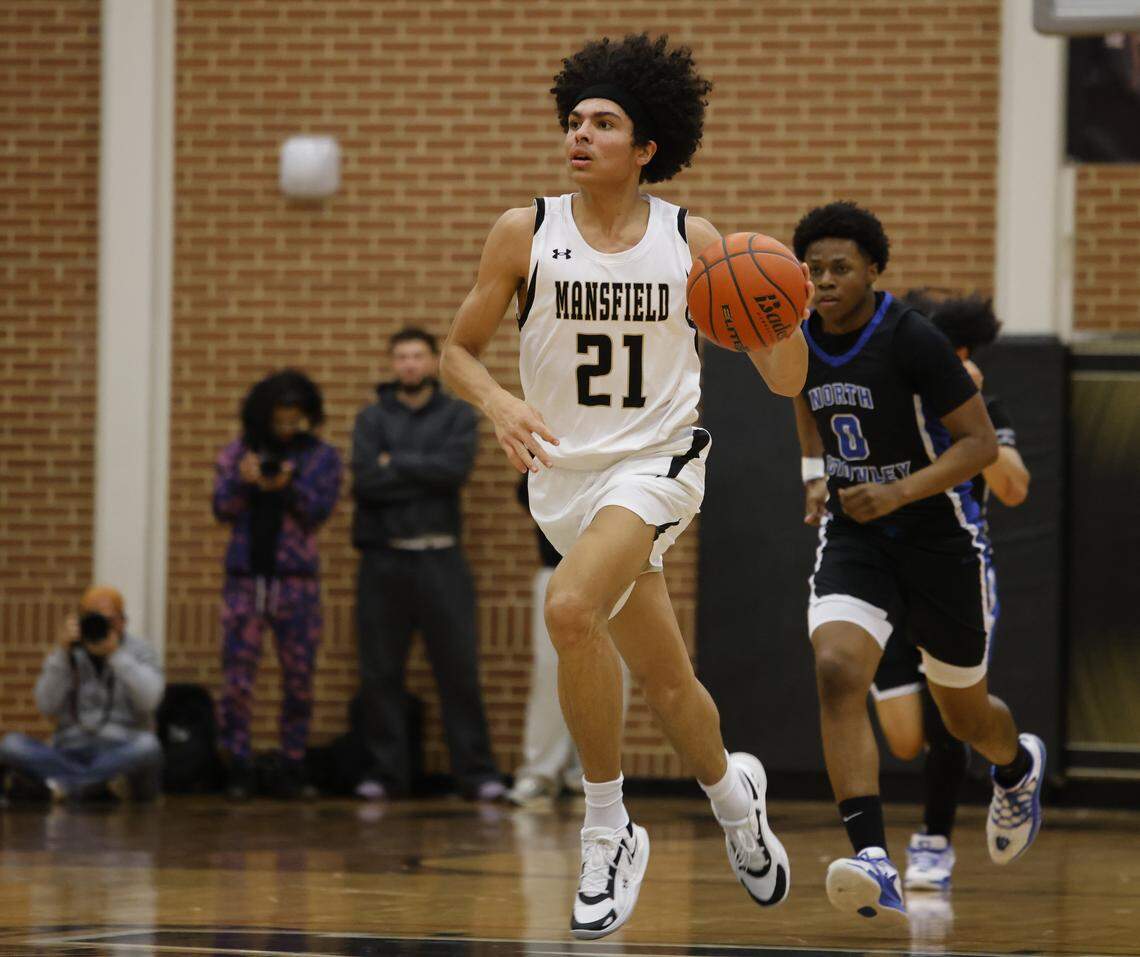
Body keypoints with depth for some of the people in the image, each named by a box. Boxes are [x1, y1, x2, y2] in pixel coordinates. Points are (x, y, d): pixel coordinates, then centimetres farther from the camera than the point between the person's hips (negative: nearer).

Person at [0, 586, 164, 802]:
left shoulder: (139, 652, 7)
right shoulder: (68, 655, 11)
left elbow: (148, 700, -12)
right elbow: (47, 706, -4)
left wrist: (116, 654, -14)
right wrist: (63, 653, -10)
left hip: (120, 752, -2)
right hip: (71, 753, 2)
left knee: (147, 746, -37)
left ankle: (68, 784, -30)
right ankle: (99, 783, -29)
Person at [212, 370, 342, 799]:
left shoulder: (322, 457, 6)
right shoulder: (238, 453, 10)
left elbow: (319, 510, -5)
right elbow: (222, 507, 3)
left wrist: (287, 487, -23)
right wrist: (243, 481, -17)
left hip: (296, 581, 0)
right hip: (244, 576, 1)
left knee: (298, 676, 1)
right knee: (237, 674, -5)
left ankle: (292, 765, 9)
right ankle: (238, 768, -1)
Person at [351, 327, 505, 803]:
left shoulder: (457, 415, 9)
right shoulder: (372, 418, 9)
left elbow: (456, 468, -9)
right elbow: (364, 482, -6)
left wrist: (395, 465, -5)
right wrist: (424, 474, -7)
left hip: (440, 559, -1)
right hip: (384, 560, 1)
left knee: (459, 668, -3)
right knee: (381, 672, 1)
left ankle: (477, 772, -2)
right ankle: (385, 772, 7)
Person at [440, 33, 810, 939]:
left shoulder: (693, 243, -4)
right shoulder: (525, 233, -2)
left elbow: (783, 381, 0)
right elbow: (458, 349, 5)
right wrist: (498, 402, -15)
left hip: (657, 462, -3)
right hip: (567, 474, 3)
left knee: (572, 608, -29)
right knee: (667, 680, 10)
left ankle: (609, 832, -14)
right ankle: (732, 793, 43)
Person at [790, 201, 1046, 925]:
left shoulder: (914, 340, -21)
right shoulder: (801, 340, -3)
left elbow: (981, 443, -18)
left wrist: (899, 492, -30)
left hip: (940, 538, -3)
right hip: (854, 536, 3)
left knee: (965, 714, 14)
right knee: (838, 673, -25)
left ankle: (1020, 768, 54)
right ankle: (875, 867, -32)